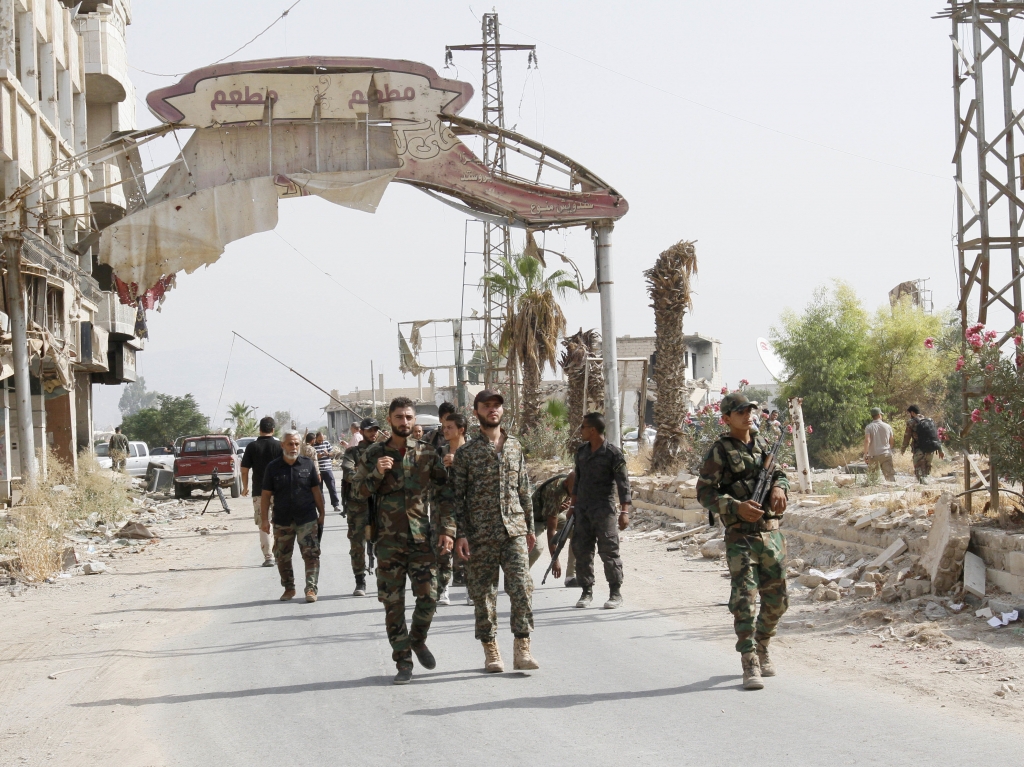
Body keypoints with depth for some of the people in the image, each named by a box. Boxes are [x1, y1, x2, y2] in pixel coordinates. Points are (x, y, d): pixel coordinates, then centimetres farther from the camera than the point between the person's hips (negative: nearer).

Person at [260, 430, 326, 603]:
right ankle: (289, 588, 23)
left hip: (307, 518, -1)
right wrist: (264, 519, -1)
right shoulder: (273, 467, 1)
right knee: (282, 557, 8)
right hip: (282, 521, 1)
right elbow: (266, 495, 3)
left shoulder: (308, 465, 3)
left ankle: (311, 588, -6)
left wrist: (321, 513, 8)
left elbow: (316, 491, 9)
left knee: (311, 554, -8)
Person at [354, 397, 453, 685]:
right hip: (388, 540, 0)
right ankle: (403, 663, 8)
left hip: (421, 537, 0)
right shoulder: (374, 454, 5)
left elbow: (447, 491, 6)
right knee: (393, 603, 0)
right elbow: (360, 491, 4)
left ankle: (418, 641, 25)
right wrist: (376, 473, -15)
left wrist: (447, 529, -2)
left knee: (428, 597, -3)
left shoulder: (427, 453, 4)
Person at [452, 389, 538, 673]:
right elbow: (457, 496, -1)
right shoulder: (466, 452, 1)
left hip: (514, 530, 2)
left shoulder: (515, 447, 11)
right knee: (484, 593, 3)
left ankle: (522, 650, -6)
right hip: (481, 534, -2)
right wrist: (460, 534, -7)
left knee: (522, 588, -9)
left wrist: (529, 527, 15)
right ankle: (491, 652, 14)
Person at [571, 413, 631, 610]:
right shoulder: (581, 451, 11)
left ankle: (616, 594, 1)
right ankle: (587, 592, 12)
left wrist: (625, 511, -17)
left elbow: (623, 483, -11)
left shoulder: (613, 454, -9)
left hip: (604, 509, -6)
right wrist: (573, 505, 19)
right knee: (582, 550, 4)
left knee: (609, 551, -5)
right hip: (583, 509, 6)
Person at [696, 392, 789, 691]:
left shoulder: (763, 444, 14)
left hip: (771, 532, 6)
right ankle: (750, 666, -12)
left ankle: (761, 648, 34)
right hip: (741, 534, -6)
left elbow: (779, 473, 17)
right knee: (744, 597, -13)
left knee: (777, 599, 12)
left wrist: (779, 487, -8)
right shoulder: (719, 451, -4)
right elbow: (704, 492, -7)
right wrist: (736, 507, -20)